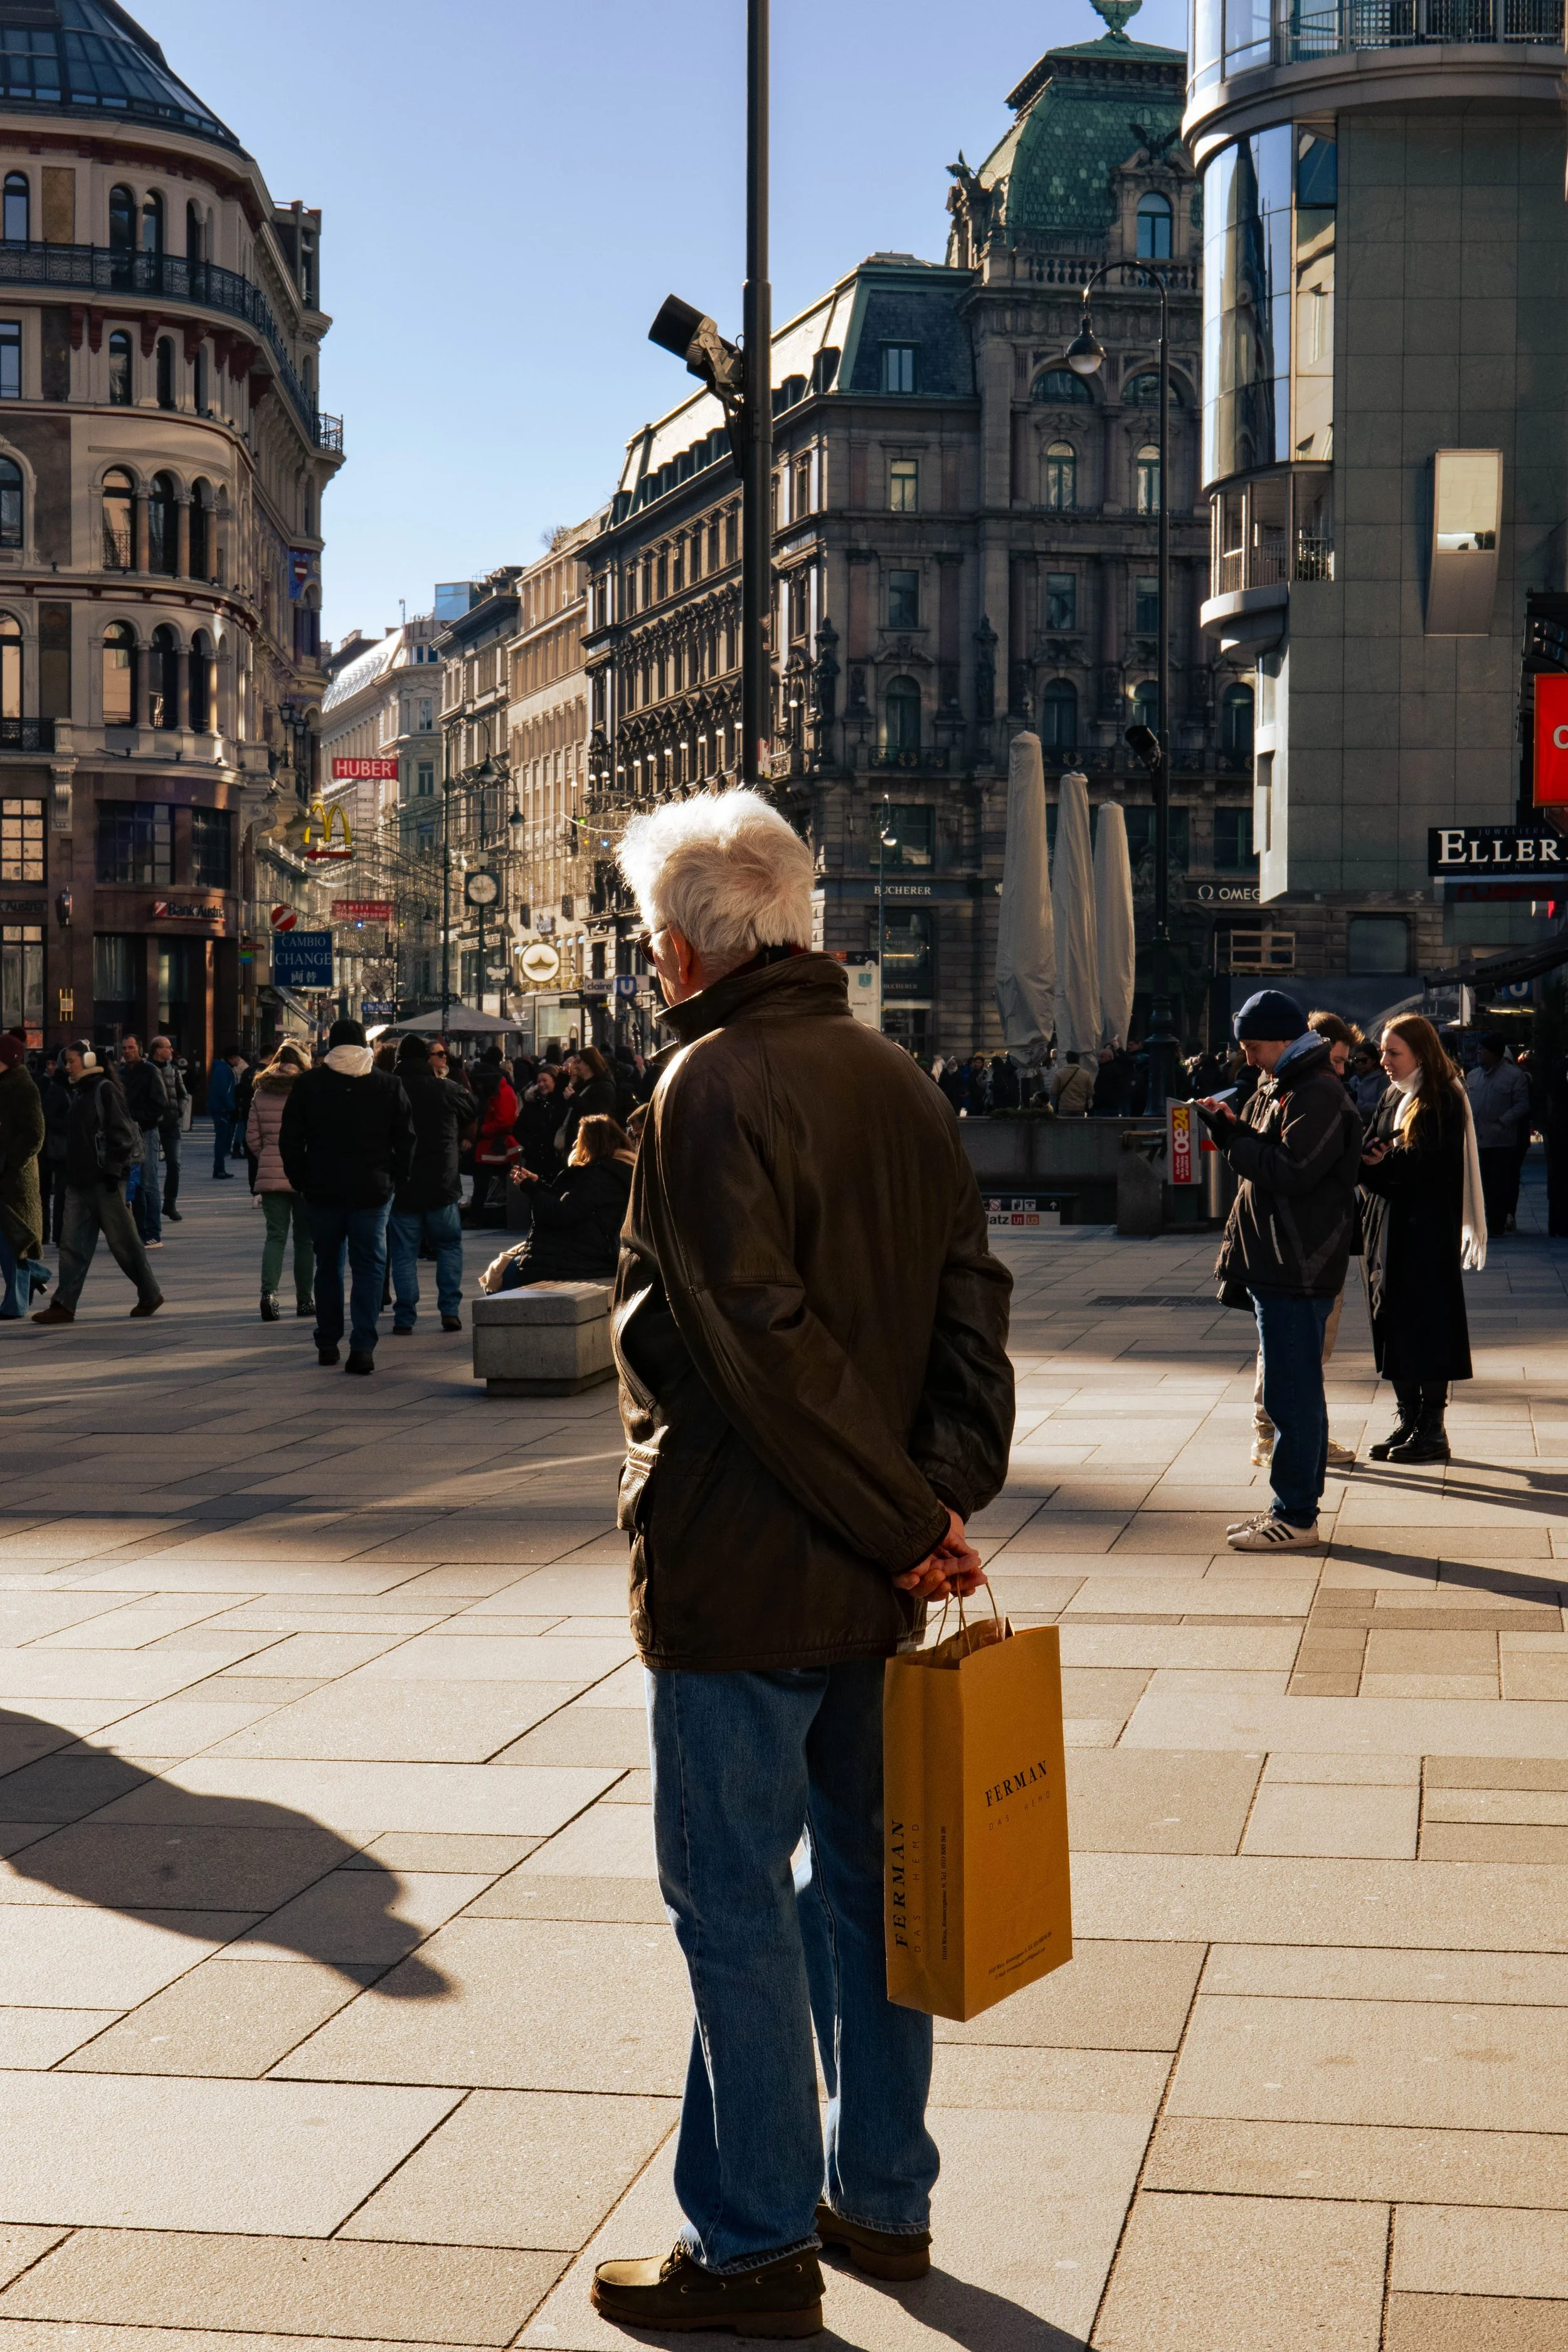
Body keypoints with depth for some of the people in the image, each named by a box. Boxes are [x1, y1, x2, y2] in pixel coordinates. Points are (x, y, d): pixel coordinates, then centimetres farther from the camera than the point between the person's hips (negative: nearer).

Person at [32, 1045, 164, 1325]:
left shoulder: (106, 1091, -10)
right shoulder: (78, 1093, 16)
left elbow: (121, 1134, -15)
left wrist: (113, 1171, -17)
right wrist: (70, 1173, 18)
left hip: (104, 1182, -8)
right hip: (79, 1182, 8)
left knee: (123, 1241, 2)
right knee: (72, 1244, 1)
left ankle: (150, 1295, 15)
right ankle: (64, 1305, 0)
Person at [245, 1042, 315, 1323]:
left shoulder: (261, 1093, 5)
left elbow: (252, 1138, 7)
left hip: (270, 1174, 2)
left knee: (275, 1236, 4)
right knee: (304, 1238, 8)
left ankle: (268, 1291, -15)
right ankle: (304, 1300, 13)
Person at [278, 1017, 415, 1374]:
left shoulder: (307, 1085, 0)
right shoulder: (389, 1086, 0)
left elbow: (290, 1140, 1)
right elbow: (406, 1139, 2)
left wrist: (300, 1180, 9)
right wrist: (396, 1180, 10)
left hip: (322, 1192, 1)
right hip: (373, 1191, -1)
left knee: (328, 1267, 14)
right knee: (369, 1267, 1)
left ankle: (327, 1344, 19)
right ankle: (362, 1347, -10)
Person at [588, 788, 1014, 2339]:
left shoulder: (712, 1088, -16)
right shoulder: (896, 1080, 9)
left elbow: (763, 1345, -23)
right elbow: (970, 1299, 5)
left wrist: (903, 1520, -16)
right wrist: (943, 1496, -4)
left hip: (740, 1571, -8)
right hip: (869, 1576, 8)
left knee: (735, 1905, 2)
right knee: (862, 1881, 17)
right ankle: (882, 2197, 28)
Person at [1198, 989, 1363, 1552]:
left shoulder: (1318, 1096, -14)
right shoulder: (1279, 1090, 18)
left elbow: (1290, 1171, -23)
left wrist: (1234, 1137, -13)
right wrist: (1229, 1129, 2)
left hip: (1298, 1272, -11)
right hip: (1275, 1268, 11)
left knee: (1291, 1395, -7)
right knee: (1296, 1393, 15)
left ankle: (1296, 1516, -3)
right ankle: (1295, 1507, 23)